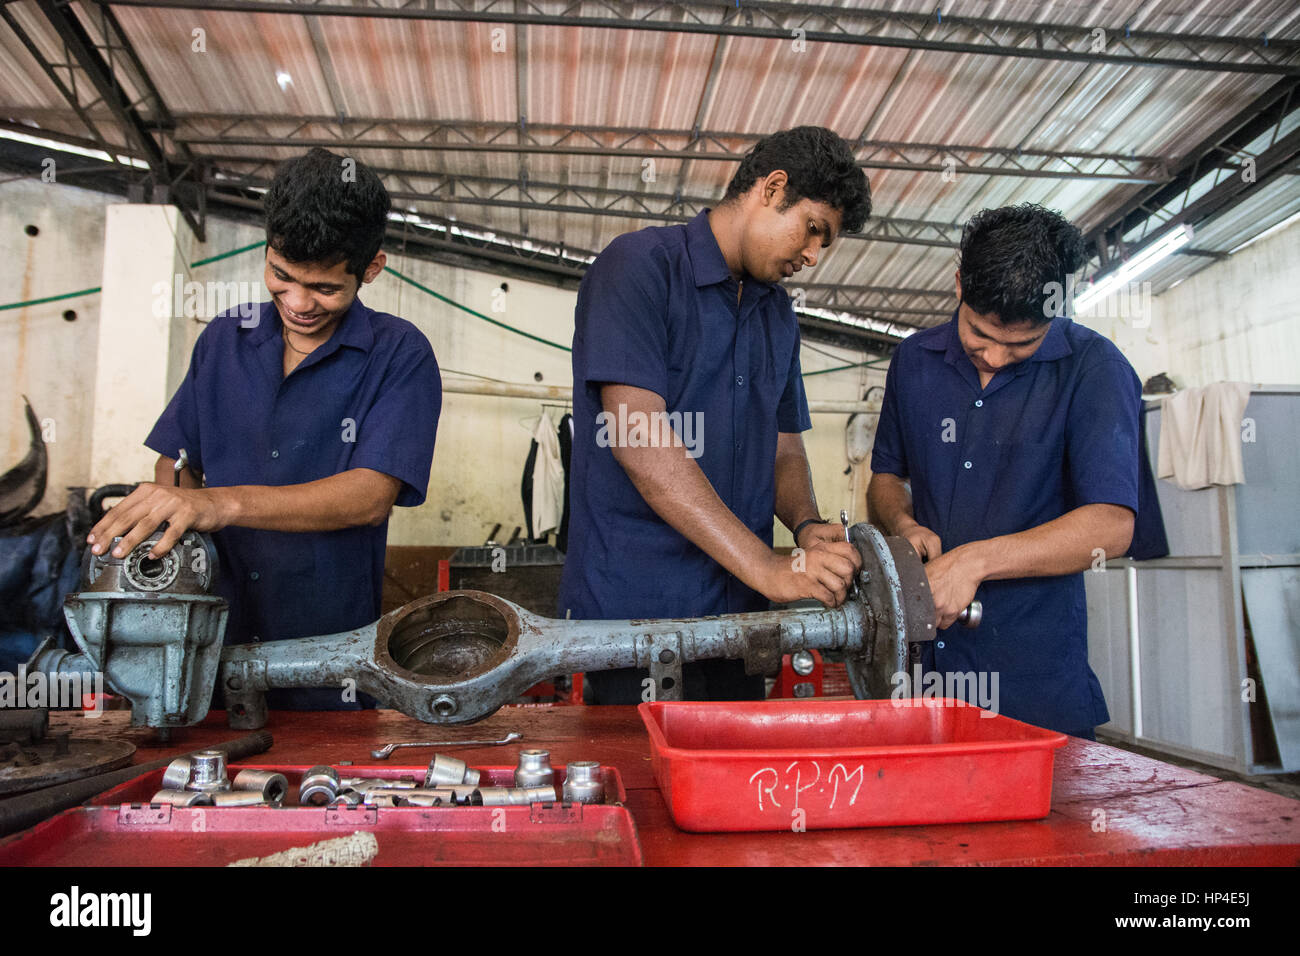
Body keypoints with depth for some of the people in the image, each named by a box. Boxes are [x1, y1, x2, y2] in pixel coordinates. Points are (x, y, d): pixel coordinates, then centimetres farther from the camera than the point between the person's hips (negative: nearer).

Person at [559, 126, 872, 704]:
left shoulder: (778, 315, 16)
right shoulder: (639, 265, -8)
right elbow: (636, 437, -20)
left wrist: (807, 526, -5)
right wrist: (770, 568, -22)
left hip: (737, 614, 7)